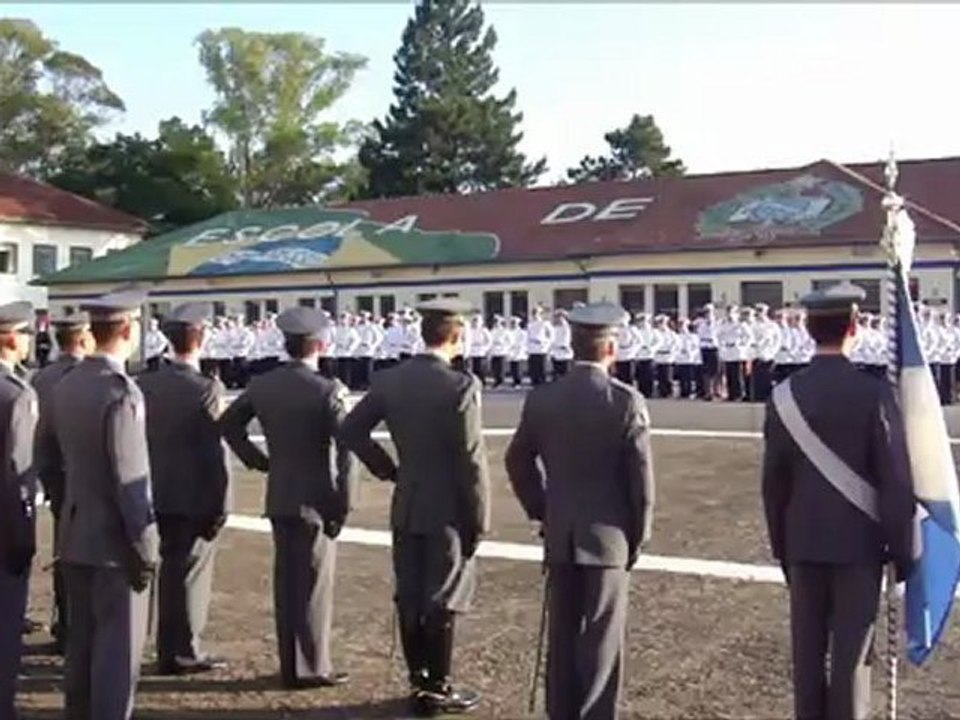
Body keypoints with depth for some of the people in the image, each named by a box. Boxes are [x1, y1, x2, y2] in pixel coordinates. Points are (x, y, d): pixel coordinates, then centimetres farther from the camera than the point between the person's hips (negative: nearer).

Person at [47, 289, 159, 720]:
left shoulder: (66, 385, 5)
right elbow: (130, 479, -21)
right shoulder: (121, 391, -20)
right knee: (119, 645, 1)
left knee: (82, 639, 18)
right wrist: (145, 547, -16)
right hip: (114, 539, -8)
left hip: (76, 534, 8)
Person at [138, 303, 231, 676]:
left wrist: (148, 488, 15)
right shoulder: (207, 389, -17)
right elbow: (215, 451, -17)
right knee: (191, 574, 5)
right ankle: (183, 652, 12)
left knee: (171, 570, 17)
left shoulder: (146, 384, 1)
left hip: (159, 495, 6)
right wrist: (221, 505, -10)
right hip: (195, 498, -6)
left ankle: (169, 648, 26)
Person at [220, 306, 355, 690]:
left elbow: (228, 424, 16)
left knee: (286, 581, 14)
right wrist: (343, 503, -11)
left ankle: (290, 664, 23)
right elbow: (348, 450, -19)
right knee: (314, 585, 3)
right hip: (315, 500, -6)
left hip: (278, 498, 6)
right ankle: (311, 668, 10)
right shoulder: (328, 390, -15)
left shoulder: (262, 385, 2)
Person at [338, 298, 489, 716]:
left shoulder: (389, 380, 0)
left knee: (410, 597, 13)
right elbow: (471, 458, -16)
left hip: (406, 507, 6)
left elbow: (351, 431, 4)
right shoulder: (460, 385, -17)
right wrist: (479, 518, -8)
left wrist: (387, 470, 12)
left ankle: (418, 680, 24)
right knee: (443, 602, 4)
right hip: (448, 509, -5)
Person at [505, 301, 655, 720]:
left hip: (559, 535, 4)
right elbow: (641, 478, -10)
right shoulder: (627, 401, -13)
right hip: (609, 535, -3)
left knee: (562, 635, 14)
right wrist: (638, 536, 2)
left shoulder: (541, 399, -3)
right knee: (602, 639, 5)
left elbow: (518, 462, 7)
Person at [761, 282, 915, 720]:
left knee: (807, 652, 11)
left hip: (804, 543, 3)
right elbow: (897, 480, -11)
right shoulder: (874, 392, -12)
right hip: (859, 542, -3)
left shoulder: (784, 395, -2)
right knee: (851, 654, 3)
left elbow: (773, 480, 3)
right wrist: (903, 551, -1)